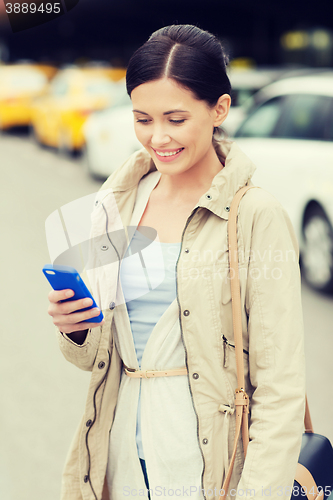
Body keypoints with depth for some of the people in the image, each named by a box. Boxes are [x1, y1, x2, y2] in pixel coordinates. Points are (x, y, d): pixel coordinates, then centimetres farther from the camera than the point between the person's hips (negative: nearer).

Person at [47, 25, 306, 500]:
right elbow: (95, 355, 9)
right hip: (123, 457, 5)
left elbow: (282, 388, -14)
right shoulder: (118, 202, 3)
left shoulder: (255, 215, -14)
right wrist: (75, 328, -11)